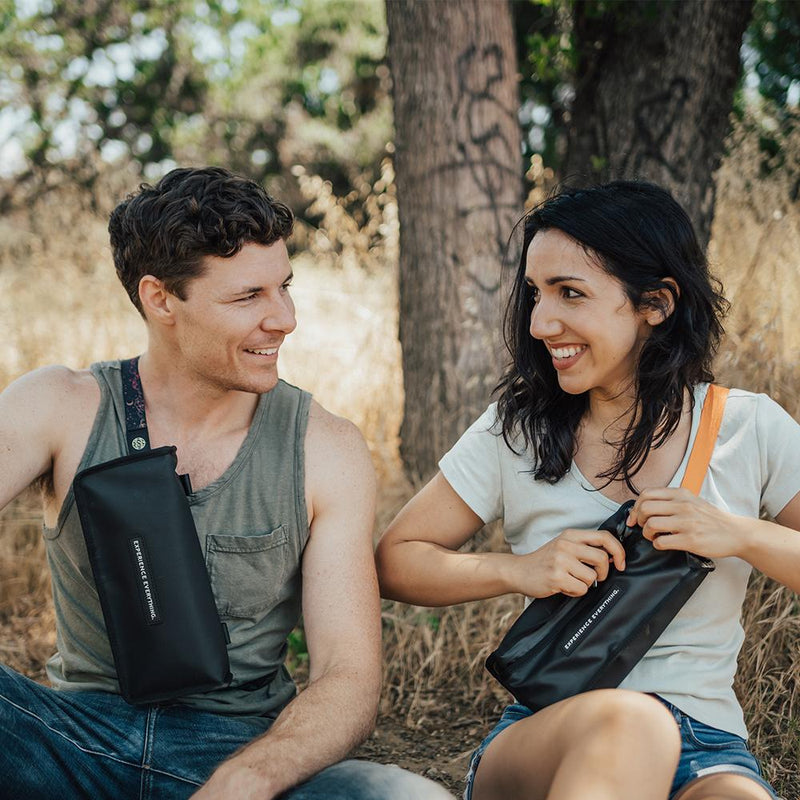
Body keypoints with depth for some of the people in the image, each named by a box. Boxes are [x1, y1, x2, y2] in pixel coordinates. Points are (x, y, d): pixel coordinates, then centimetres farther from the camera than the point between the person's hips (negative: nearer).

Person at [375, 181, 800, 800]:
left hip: (706, 749, -1)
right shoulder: (516, 430, 4)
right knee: (624, 722, -37)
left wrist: (738, 534, -13)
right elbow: (394, 561, 7)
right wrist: (518, 569, -10)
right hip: (539, 741, 1)